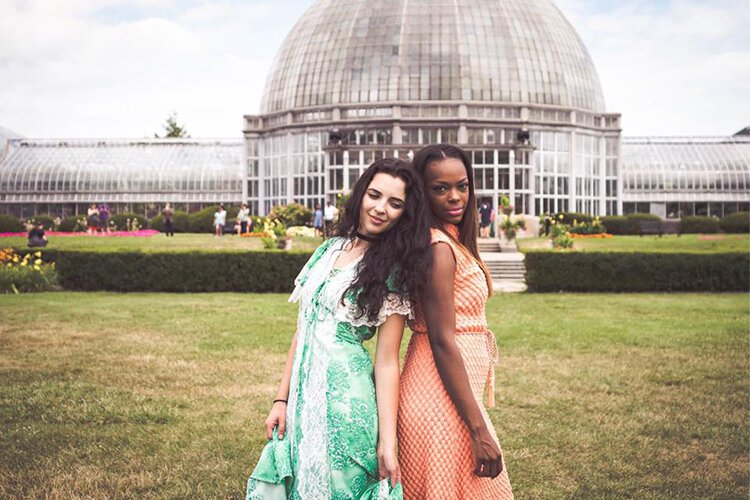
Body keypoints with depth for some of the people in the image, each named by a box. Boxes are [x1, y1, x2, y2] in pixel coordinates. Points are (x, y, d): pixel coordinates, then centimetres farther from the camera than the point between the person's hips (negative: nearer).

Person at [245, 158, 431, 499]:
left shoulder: (395, 270, -6)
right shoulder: (331, 249, 8)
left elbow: (387, 360, -9)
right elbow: (303, 330, 10)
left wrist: (387, 441, -14)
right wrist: (281, 399, 7)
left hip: (346, 394, -5)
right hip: (304, 394, 5)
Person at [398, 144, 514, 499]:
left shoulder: (453, 240, 11)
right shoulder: (440, 248, -17)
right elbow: (442, 342, -21)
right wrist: (479, 430, -20)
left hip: (456, 392, 10)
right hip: (444, 399, -10)